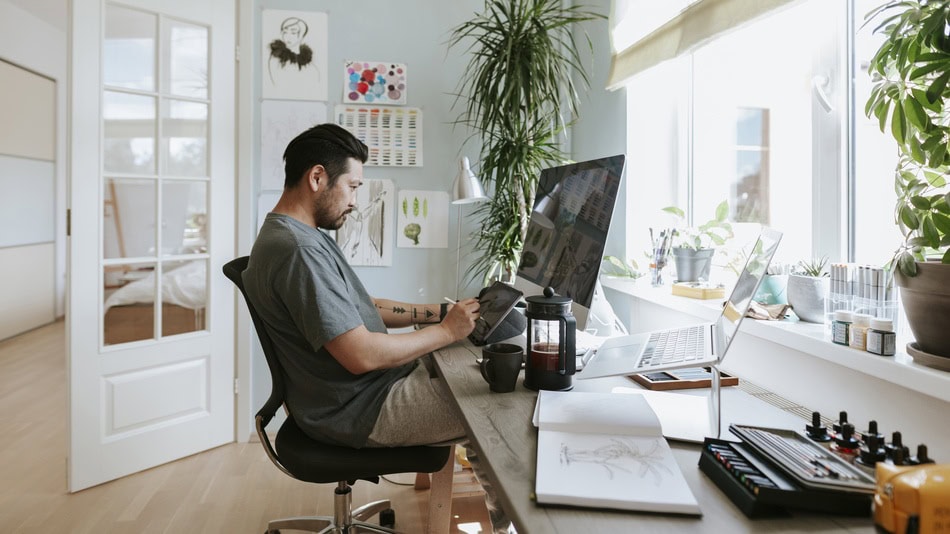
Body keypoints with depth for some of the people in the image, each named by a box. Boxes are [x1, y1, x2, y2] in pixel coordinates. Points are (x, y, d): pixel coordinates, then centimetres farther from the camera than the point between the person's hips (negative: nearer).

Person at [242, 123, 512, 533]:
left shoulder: (305, 235, 9)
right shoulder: (297, 250, -26)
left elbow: (359, 308, 14)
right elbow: (361, 355, -29)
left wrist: (437, 311, 5)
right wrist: (446, 331, -16)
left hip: (357, 389, 10)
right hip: (357, 411, -10)